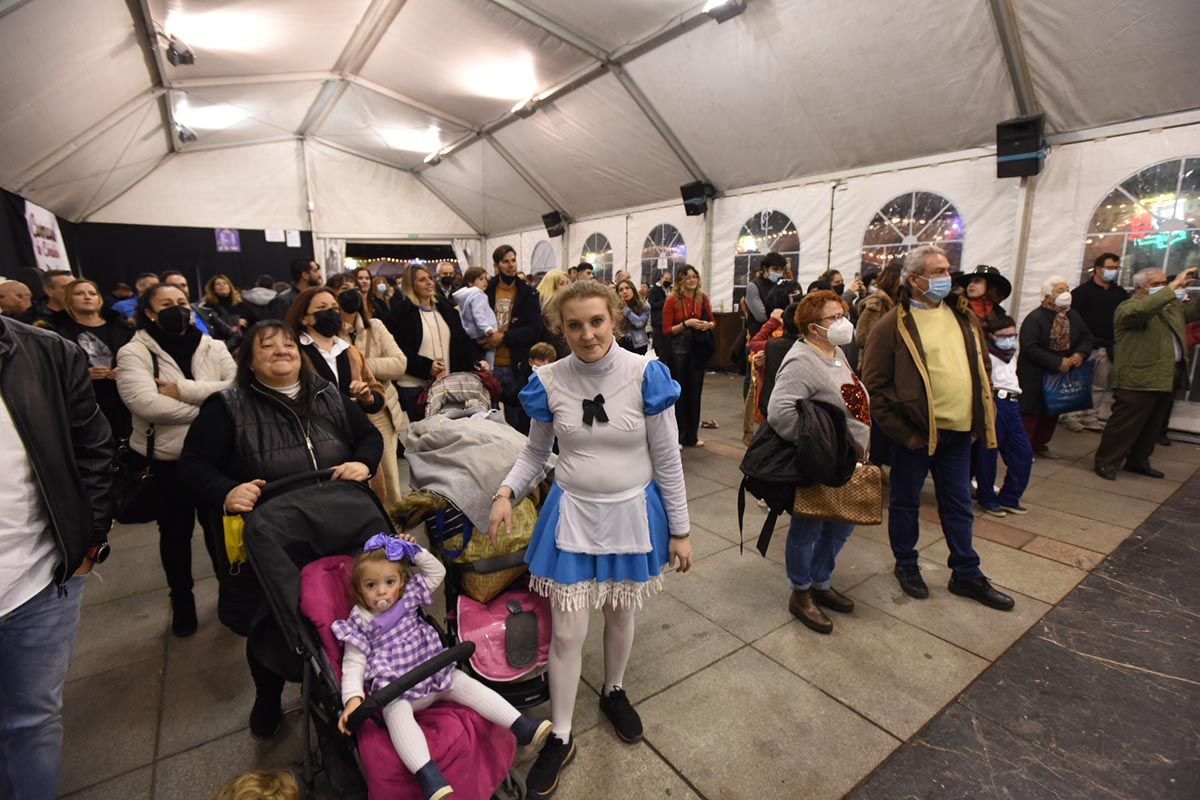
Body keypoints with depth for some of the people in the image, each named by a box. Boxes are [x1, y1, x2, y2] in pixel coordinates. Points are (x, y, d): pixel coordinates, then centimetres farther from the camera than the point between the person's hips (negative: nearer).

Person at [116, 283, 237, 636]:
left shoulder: (213, 347, 2)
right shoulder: (134, 353, -6)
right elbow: (144, 403, -22)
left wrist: (183, 390, -20)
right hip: (166, 457, -2)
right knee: (176, 529, 14)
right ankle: (182, 599, 34)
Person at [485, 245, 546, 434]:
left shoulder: (528, 294, 2)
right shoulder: (485, 292, 5)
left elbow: (536, 330, -6)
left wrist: (504, 337, -14)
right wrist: (485, 337, -10)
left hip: (518, 368, -1)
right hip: (490, 366, 1)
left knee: (519, 424, 8)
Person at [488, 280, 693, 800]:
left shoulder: (646, 376, -14)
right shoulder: (549, 382, -9)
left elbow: (667, 459, -7)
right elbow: (535, 452, 5)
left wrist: (680, 530, -2)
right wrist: (506, 492, -13)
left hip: (632, 514, 0)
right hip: (572, 515, 1)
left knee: (620, 614, 21)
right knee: (567, 632, 7)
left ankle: (613, 691, 52)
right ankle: (560, 736, 33)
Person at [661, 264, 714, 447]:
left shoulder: (702, 298, 2)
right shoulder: (672, 300, -9)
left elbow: (713, 321, 13)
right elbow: (666, 330, -9)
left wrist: (708, 324, -10)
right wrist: (686, 323, -20)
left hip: (698, 348, 4)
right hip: (678, 349, -4)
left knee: (695, 392, 11)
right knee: (679, 393, 2)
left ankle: (692, 436, 24)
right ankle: (676, 437, 15)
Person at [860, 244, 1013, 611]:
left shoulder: (963, 316, 10)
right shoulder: (893, 325, -11)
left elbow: (981, 368, 19)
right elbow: (874, 386, -12)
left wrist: (984, 415, 10)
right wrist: (901, 432, -14)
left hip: (959, 430, 6)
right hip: (917, 433, -6)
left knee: (958, 504, 17)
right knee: (905, 502, 11)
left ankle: (966, 574, 33)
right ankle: (906, 565, 31)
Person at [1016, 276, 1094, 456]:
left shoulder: (1073, 316, 8)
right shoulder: (1034, 318, -15)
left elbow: (1086, 337, 13)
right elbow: (1029, 347, -23)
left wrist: (1080, 354, -9)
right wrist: (1057, 362, -22)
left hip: (1062, 375, 7)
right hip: (1035, 376, -7)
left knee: (1052, 412, 14)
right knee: (1031, 413, -2)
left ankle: (1040, 444, 28)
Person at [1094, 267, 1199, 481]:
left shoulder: (1173, 306, 20)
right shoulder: (1128, 307, -8)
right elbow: (1143, 309, -29)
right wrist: (1174, 285, -26)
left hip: (1167, 378, 9)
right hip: (1140, 380, -8)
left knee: (1153, 425, 15)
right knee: (1125, 423, -4)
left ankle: (1138, 461, 26)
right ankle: (1106, 462, 5)